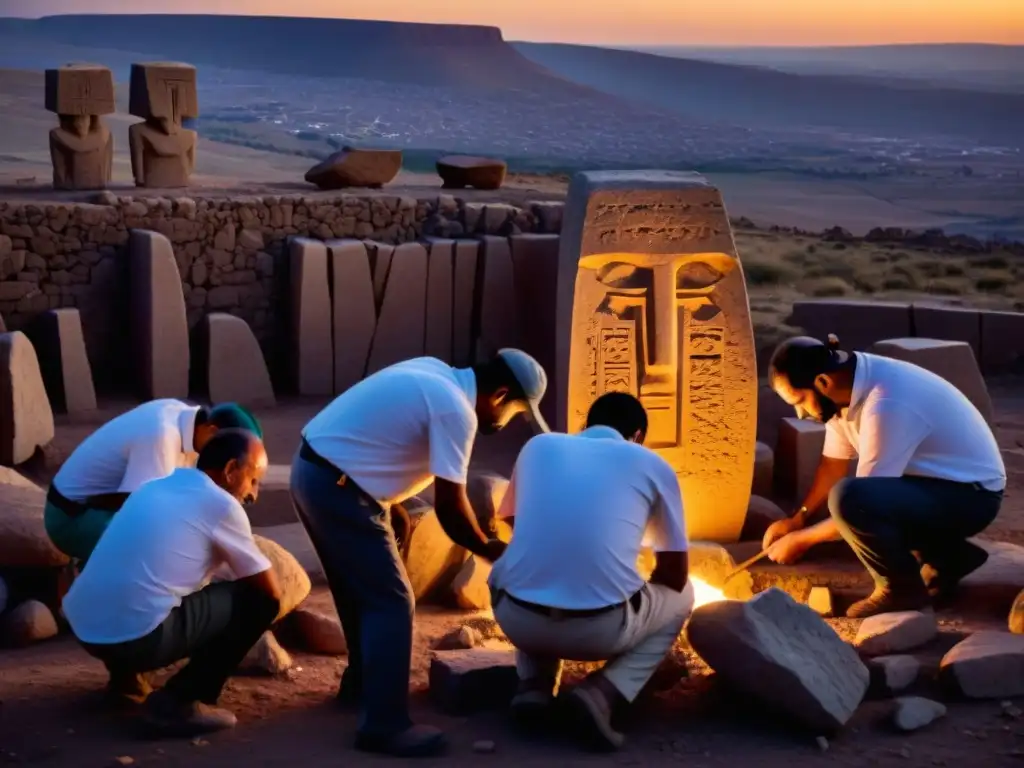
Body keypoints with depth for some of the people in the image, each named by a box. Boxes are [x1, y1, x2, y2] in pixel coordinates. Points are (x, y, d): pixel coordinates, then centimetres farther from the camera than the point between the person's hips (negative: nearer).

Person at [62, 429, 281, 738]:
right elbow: (271, 591, 5)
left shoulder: (158, 485, 20)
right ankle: (177, 703, -5)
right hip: (135, 637, -8)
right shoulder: (221, 504, -1)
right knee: (258, 600, 3)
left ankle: (124, 673, 23)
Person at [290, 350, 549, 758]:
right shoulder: (457, 410, -17)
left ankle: (360, 684, 40)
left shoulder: (435, 374, 10)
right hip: (337, 487, -10)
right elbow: (449, 506, -14)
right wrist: (488, 549, 2)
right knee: (390, 601, -5)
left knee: (361, 590, 24)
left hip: (314, 471, 10)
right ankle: (384, 725, -3)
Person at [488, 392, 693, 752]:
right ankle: (601, 693, 4)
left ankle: (533, 687, 12)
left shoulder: (539, 445, 17)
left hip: (517, 618, 3)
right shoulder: (653, 464, 11)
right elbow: (675, 575, 16)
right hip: (601, 627, -3)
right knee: (680, 597, 28)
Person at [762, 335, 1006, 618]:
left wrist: (801, 539, -13)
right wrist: (798, 519, 2)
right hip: (937, 483, 10)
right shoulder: (848, 383, -4)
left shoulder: (886, 406, -30)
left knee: (848, 499, -30)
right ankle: (948, 557, 17)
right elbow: (834, 464, 10)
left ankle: (903, 587, -6)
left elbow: (857, 502, -24)